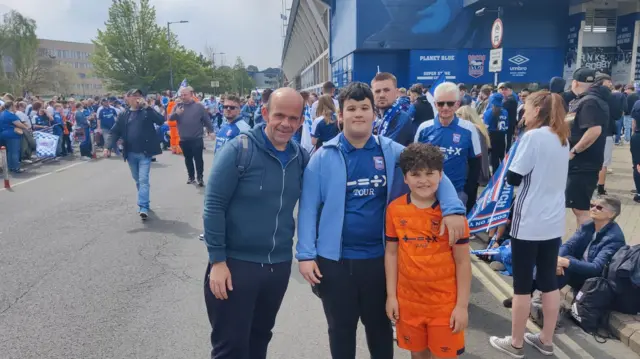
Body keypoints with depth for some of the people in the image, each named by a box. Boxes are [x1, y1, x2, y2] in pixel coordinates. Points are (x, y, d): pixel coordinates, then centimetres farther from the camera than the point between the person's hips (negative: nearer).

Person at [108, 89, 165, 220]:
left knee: (143, 180, -10)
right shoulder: (124, 115, 6)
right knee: (137, 180, 16)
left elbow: (161, 121, -16)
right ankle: (143, 202, 32)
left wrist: (147, 107, -19)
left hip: (145, 153, -4)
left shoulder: (147, 112, 0)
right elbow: (115, 132, 6)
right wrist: (109, 147, -7)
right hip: (131, 154, 4)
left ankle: (143, 207, -12)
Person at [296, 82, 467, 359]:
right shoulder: (324, 157, -5)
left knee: (379, 325, 21)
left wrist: (452, 208, -21)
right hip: (335, 259, -1)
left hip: (379, 257, 1)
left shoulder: (391, 152, -1)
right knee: (341, 327, 17)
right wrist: (306, 254, -10)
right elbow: (308, 208, -5)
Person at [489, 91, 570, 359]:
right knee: (548, 280, 15)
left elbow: (512, 178, -14)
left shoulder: (533, 137, -15)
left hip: (529, 222, -8)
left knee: (522, 283, 4)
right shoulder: (563, 138, 10)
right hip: (554, 222, 8)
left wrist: (516, 154, 2)